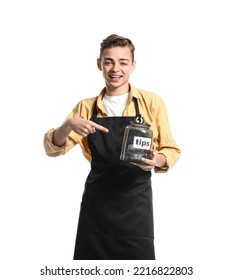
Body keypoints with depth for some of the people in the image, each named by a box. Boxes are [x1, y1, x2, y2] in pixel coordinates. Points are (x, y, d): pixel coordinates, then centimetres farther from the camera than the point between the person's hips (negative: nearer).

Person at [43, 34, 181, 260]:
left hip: (136, 203, -2)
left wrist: (157, 160, -19)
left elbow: (172, 150, 4)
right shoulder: (86, 108, 8)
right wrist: (69, 124, -17)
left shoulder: (152, 102, 1)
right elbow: (52, 148, 3)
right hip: (96, 203, 2)